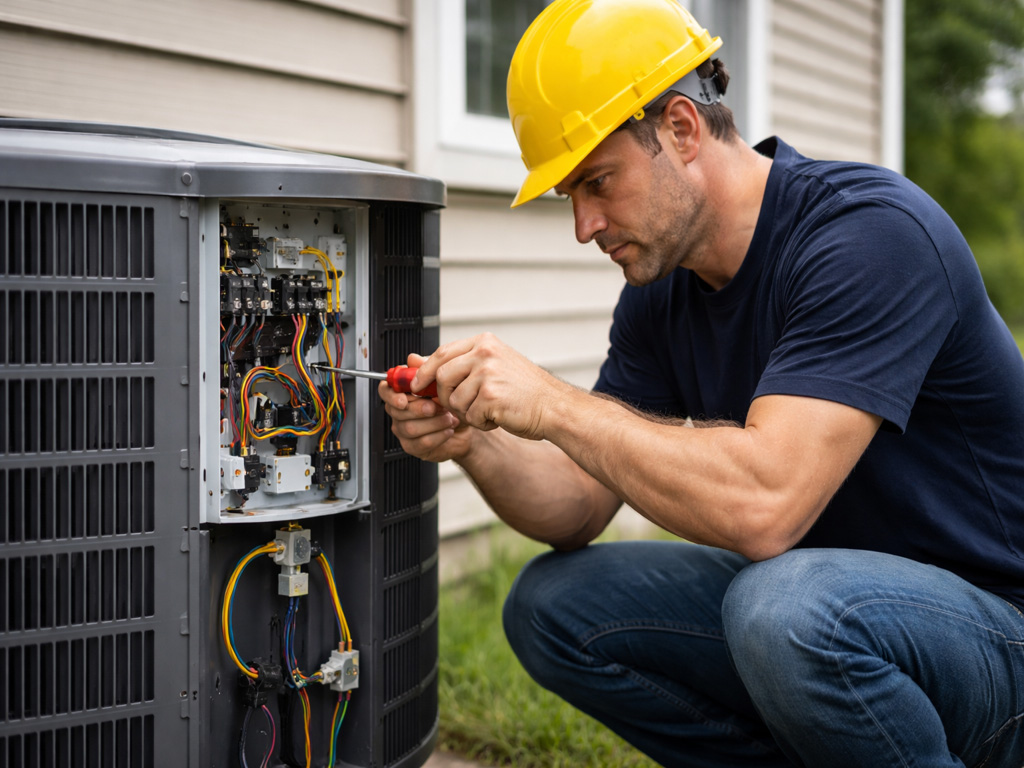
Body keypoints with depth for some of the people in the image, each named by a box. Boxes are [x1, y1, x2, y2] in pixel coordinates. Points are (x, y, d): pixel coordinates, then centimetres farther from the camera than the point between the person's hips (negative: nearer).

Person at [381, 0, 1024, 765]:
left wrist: (554, 404, -28)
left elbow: (763, 506, -35)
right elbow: (578, 509, 2)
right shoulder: (660, 292, 1)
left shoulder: (873, 234, -24)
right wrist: (472, 442, -17)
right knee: (552, 605, -3)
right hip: (810, 594, 7)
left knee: (786, 605, -37)